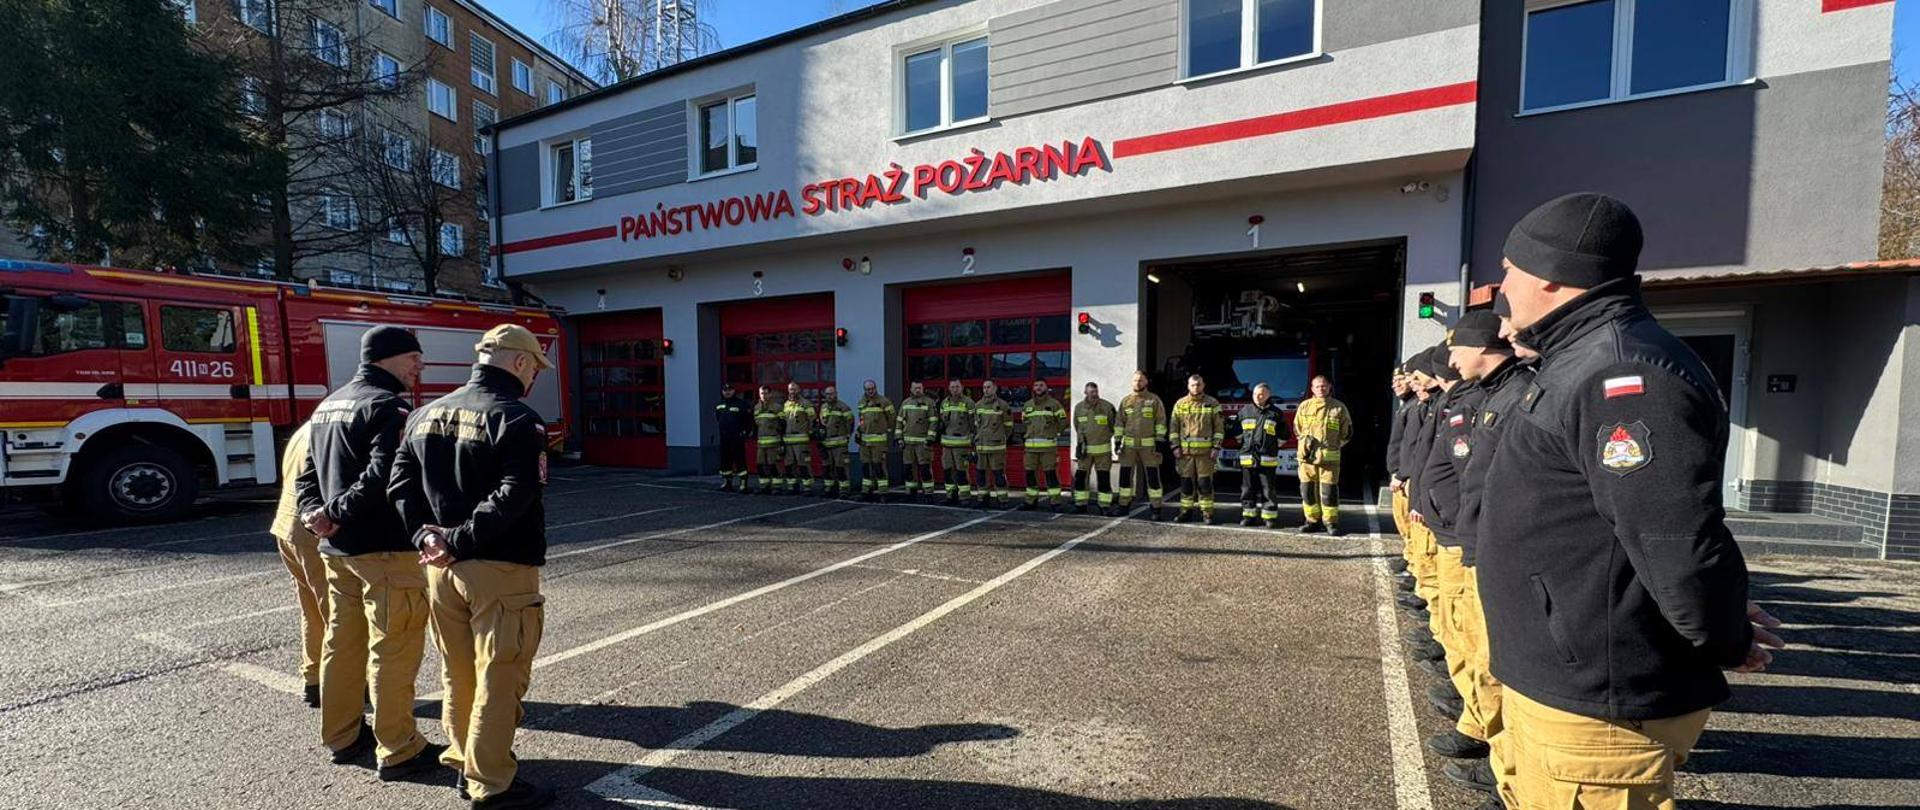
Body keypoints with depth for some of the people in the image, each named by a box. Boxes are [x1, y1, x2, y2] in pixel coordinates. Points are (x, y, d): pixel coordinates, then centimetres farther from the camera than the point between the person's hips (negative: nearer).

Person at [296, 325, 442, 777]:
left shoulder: (327, 406, 16)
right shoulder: (388, 405, -15)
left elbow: (309, 474, 17)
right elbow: (384, 475, -28)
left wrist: (316, 513, 2)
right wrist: (336, 513, -15)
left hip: (336, 549, 10)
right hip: (385, 550, -10)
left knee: (342, 644, 18)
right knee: (392, 652, -1)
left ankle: (343, 737, 32)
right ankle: (398, 752, 9)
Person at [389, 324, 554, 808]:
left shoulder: (427, 414, 12)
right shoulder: (518, 419, -14)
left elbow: (401, 482, 7)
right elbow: (515, 496, -24)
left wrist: (425, 535, -2)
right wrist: (459, 540, -16)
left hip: (442, 568, 8)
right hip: (501, 570, -7)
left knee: (457, 674, 19)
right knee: (498, 681, 3)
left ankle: (463, 764, 34)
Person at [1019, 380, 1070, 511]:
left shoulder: (1054, 404, 2)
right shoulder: (1028, 405, 15)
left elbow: (1063, 422, 3)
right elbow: (1023, 424, 24)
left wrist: (1054, 432, 1)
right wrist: (1023, 436, 13)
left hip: (1048, 445, -4)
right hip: (1030, 446, 4)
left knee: (1050, 473, -5)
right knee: (1030, 473, 6)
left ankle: (1054, 502, 1)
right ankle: (1031, 501, 17)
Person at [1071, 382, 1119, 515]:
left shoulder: (1107, 407, -5)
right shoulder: (1078, 408, 3)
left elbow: (1115, 424, 3)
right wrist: (1081, 441, 7)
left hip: (1103, 449, -2)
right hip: (1085, 449, 2)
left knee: (1104, 478, 1)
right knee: (1080, 477, 4)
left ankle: (1104, 506, 10)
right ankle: (1080, 504, 15)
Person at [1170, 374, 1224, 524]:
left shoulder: (1212, 403, 4)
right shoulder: (1180, 404, 8)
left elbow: (1219, 427, 3)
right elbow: (1174, 427, 7)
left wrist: (1216, 447, -5)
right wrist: (1175, 446, -1)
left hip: (1206, 451, -2)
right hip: (1185, 451, 2)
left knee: (1205, 483, 0)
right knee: (1186, 482, 6)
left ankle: (1207, 513, 8)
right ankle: (1186, 511, 15)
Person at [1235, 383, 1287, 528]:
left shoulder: (1276, 413, 4)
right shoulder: (1245, 411, 9)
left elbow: (1283, 435, 10)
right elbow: (1237, 429, 22)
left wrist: (1272, 445, 7)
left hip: (1267, 458, -2)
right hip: (1247, 456, 2)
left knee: (1268, 489, 1)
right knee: (1248, 489, 6)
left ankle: (1270, 517, 8)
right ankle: (1248, 515, 14)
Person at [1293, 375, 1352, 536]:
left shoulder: (1339, 407, 5)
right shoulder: (1304, 406, 10)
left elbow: (1347, 432, 10)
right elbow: (1297, 429, 18)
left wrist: (1334, 446, 4)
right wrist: (1306, 441, 7)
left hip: (1329, 457, -2)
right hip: (1307, 456, 2)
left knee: (1329, 490, -3)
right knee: (1308, 489, 4)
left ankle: (1331, 522, 6)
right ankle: (1313, 521, 13)